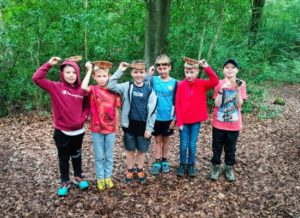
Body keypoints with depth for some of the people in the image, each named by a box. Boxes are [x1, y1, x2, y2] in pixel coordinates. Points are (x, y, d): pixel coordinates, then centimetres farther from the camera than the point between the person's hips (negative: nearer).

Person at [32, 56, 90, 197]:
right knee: (63, 158, 13)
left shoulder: (82, 90, -4)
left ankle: (78, 177, 39)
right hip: (62, 131, -2)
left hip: (78, 131, 2)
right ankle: (65, 182, 29)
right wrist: (49, 64, -22)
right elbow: (37, 78, -19)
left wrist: (83, 117, -4)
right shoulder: (56, 87, -10)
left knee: (76, 156, 20)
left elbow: (87, 105, 11)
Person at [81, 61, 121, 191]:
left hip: (110, 128, 2)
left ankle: (108, 177, 29)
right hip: (96, 129, -1)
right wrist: (89, 70, -22)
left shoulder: (114, 91, -1)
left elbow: (116, 111, 4)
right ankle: (100, 178, 25)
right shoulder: (93, 90, -7)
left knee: (109, 155, 14)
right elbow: (83, 87, -31)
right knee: (99, 156, 10)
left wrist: (116, 126, 5)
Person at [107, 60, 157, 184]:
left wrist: (149, 128, -7)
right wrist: (119, 71, -19)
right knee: (130, 150, 13)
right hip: (129, 124, 0)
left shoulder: (149, 90, -5)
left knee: (142, 150, 13)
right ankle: (130, 171, 30)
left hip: (143, 125, 0)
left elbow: (152, 110, -4)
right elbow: (111, 86, -16)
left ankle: (140, 170, 32)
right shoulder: (127, 87, -3)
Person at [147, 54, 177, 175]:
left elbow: (175, 102, -2)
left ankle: (165, 161, 27)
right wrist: (149, 74, -24)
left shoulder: (174, 82, -6)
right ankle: (157, 162, 19)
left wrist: (174, 118, -3)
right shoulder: (153, 80, -3)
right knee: (157, 139, 9)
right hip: (156, 116, 0)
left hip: (168, 117, 0)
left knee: (165, 139, 14)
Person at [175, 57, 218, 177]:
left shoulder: (202, 84, -3)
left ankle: (191, 165, 25)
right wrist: (179, 121, -8)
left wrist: (207, 67, -28)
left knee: (192, 145, 9)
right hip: (183, 121, 0)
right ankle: (182, 165, 25)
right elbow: (178, 104, -6)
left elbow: (215, 82, -22)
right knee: (184, 145, 7)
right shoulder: (181, 85, -6)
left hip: (196, 121, 1)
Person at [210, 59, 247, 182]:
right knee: (217, 147, 11)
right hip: (219, 123, 0)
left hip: (234, 124, 1)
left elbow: (239, 105, -11)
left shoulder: (241, 84, -4)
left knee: (231, 148, 14)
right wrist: (221, 90, -25)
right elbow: (217, 104, -13)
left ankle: (229, 168, 32)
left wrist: (238, 90, -24)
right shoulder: (219, 84, -6)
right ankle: (216, 167, 29)